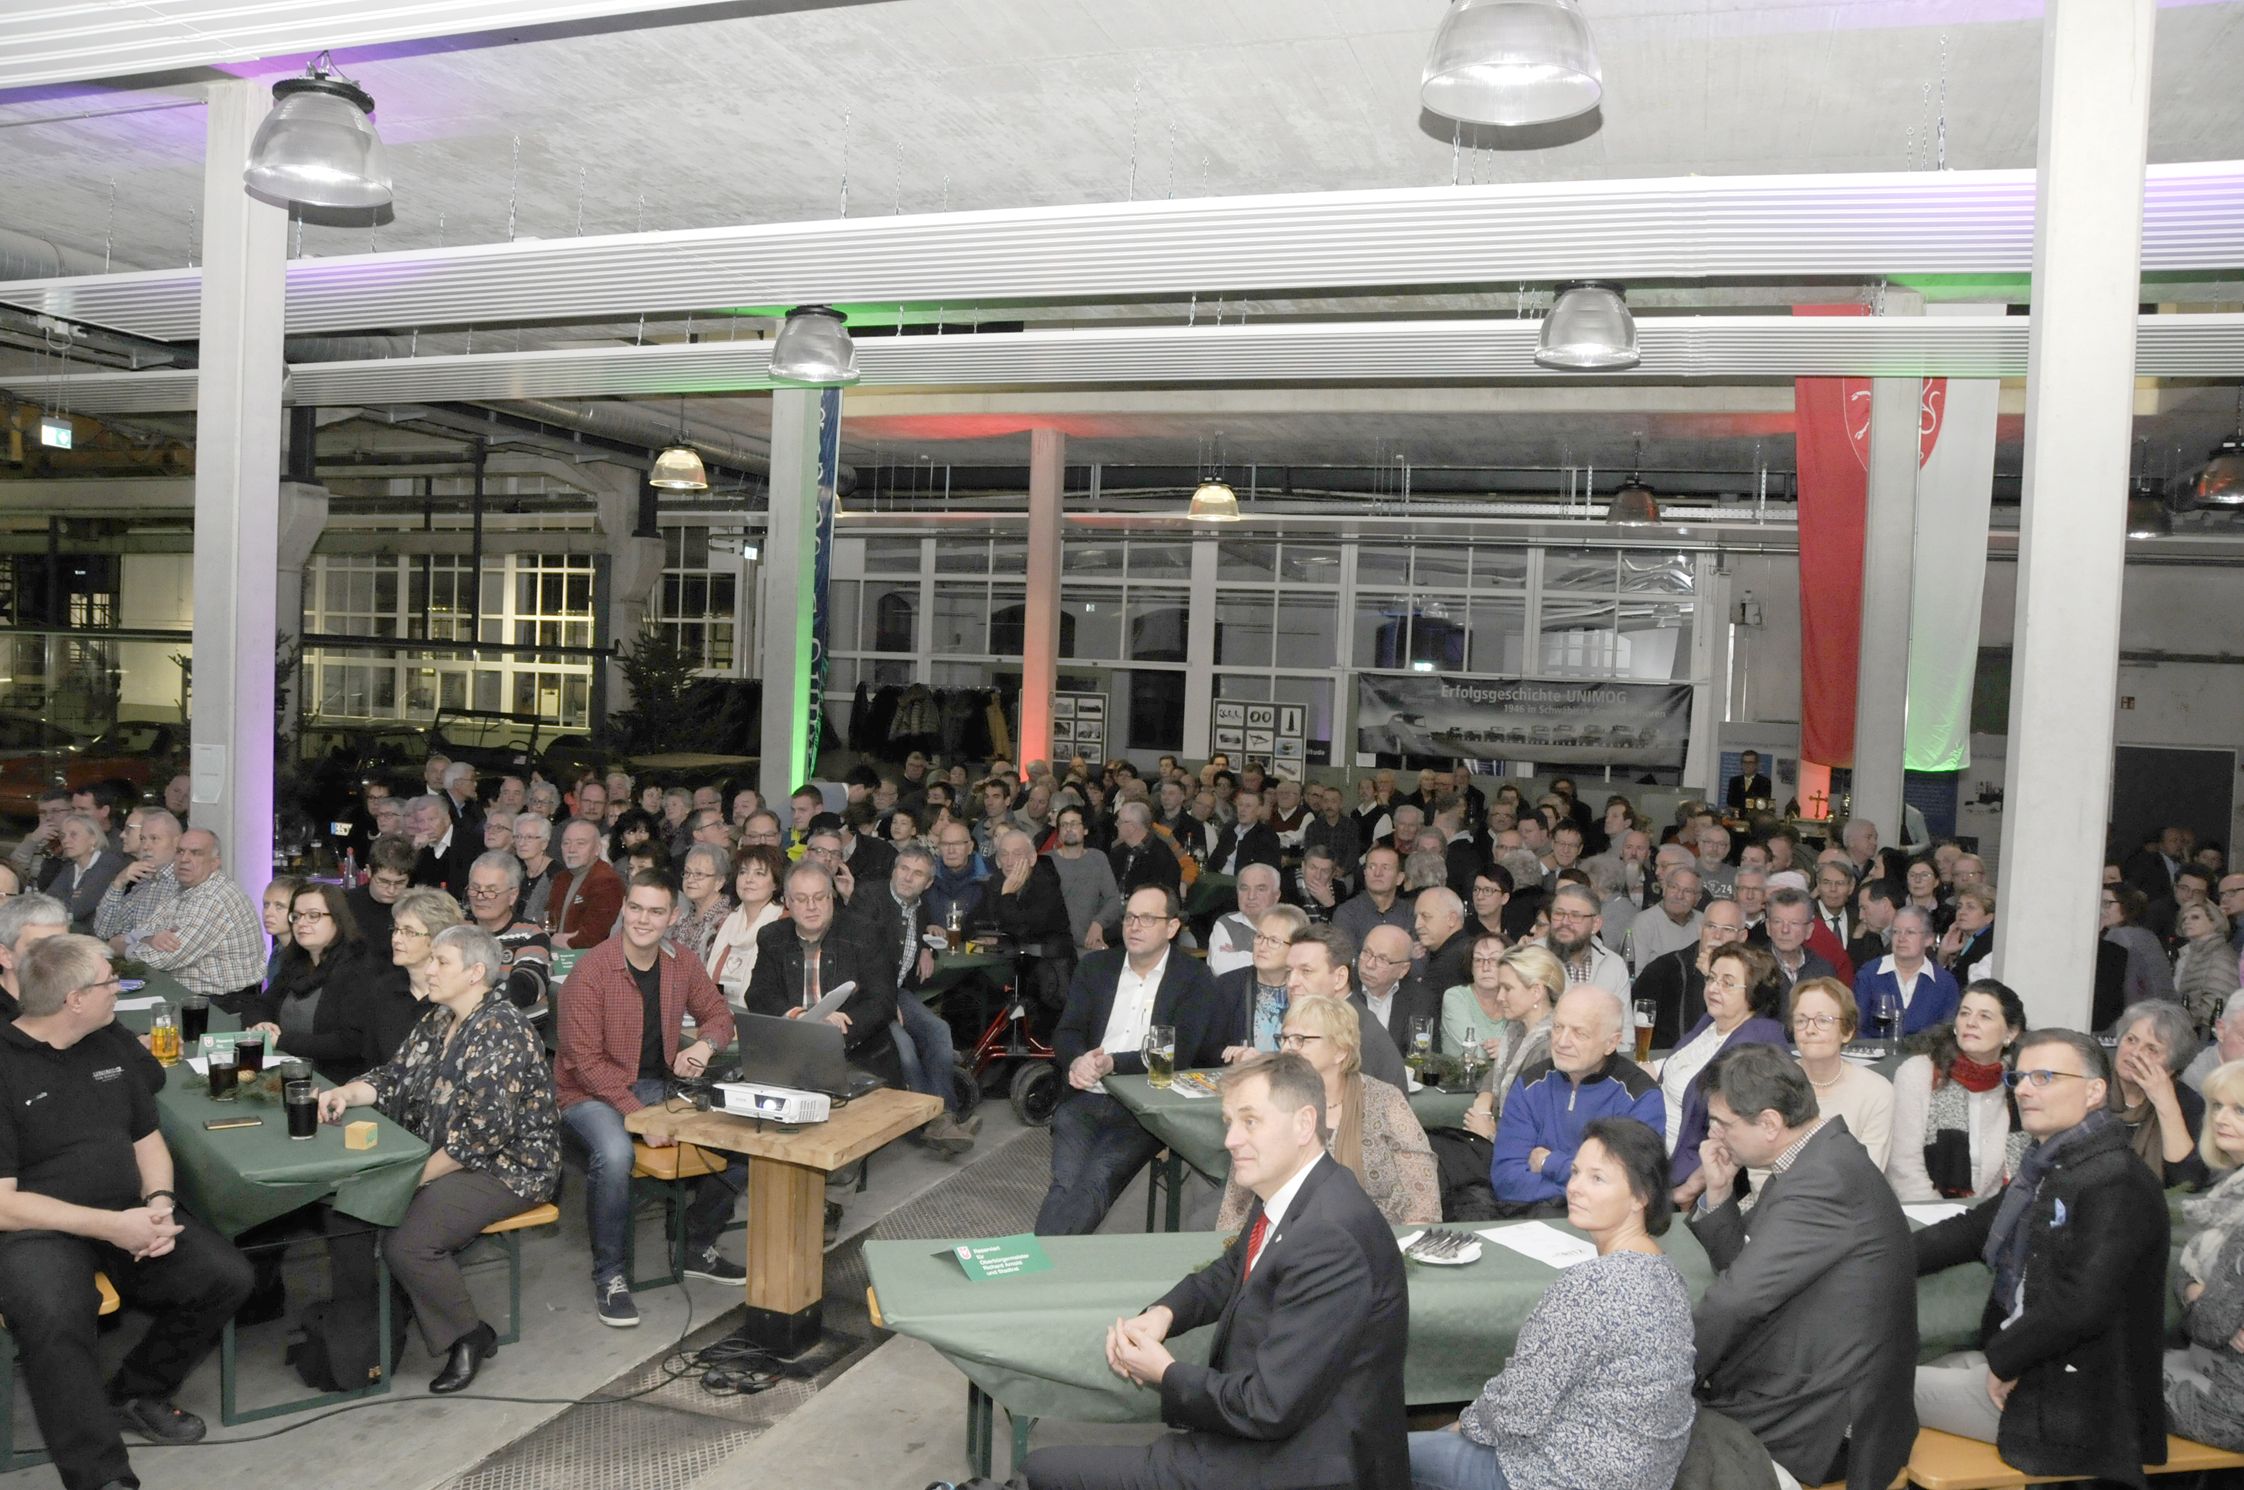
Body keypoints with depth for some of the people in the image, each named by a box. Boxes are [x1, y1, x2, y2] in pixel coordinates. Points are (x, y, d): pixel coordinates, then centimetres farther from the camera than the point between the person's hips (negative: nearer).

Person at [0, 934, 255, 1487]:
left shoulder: (106, 1047, 10)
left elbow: (147, 1139, 17)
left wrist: (159, 1203, -5)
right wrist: (110, 1226, -22)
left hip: (129, 1214, 6)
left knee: (227, 1277, -14)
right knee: (55, 1326, -36)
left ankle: (136, 1393, 11)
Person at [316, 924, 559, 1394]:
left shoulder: (501, 1030, -20)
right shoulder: (436, 1021, 10)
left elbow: (486, 1130, -24)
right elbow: (393, 1077, 9)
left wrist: (420, 1175, -20)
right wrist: (346, 1093, -11)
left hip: (504, 1168, -9)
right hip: (440, 1159, 9)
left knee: (405, 1244, -23)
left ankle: (470, 1336, -1)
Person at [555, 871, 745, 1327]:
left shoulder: (682, 966, 1)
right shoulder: (591, 970, -17)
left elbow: (719, 1015, 14)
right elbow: (585, 1059, -18)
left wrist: (705, 1044, -12)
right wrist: (638, 1115, -26)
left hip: (659, 1085, 6)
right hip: (591, 1092, -6)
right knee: (614, 1154, -37)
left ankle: (698, 1246, 12)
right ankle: (608, 1276, -14)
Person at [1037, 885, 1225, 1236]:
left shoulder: (1195, 980, 3)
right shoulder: (1094, 968, 15)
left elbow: (1179, 1052, -7)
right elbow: (1065, 1033, 7)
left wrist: (1112, 1063, -19)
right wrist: (1076, 1062, -17)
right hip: (1084, 1100, 3)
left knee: (1093, 1184, -26)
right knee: (1065, 1183, -23)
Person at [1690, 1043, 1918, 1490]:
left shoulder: (1825, 1178, -25)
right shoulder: (1819, 1159, 6)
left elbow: (1738, 1296, -25)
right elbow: (1742, 1268, 13)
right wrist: (1719, 1192, -3)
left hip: (1827, 1428, -9)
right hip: (1809, 1390, 9)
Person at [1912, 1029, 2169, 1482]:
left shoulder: (2119, 1184, -21)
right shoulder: (2046, 1169, 8)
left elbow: (2078, 1304, -28)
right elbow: (1974, 1229, 11)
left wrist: (2003, 1361, -15)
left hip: (2067, 1400, -8)